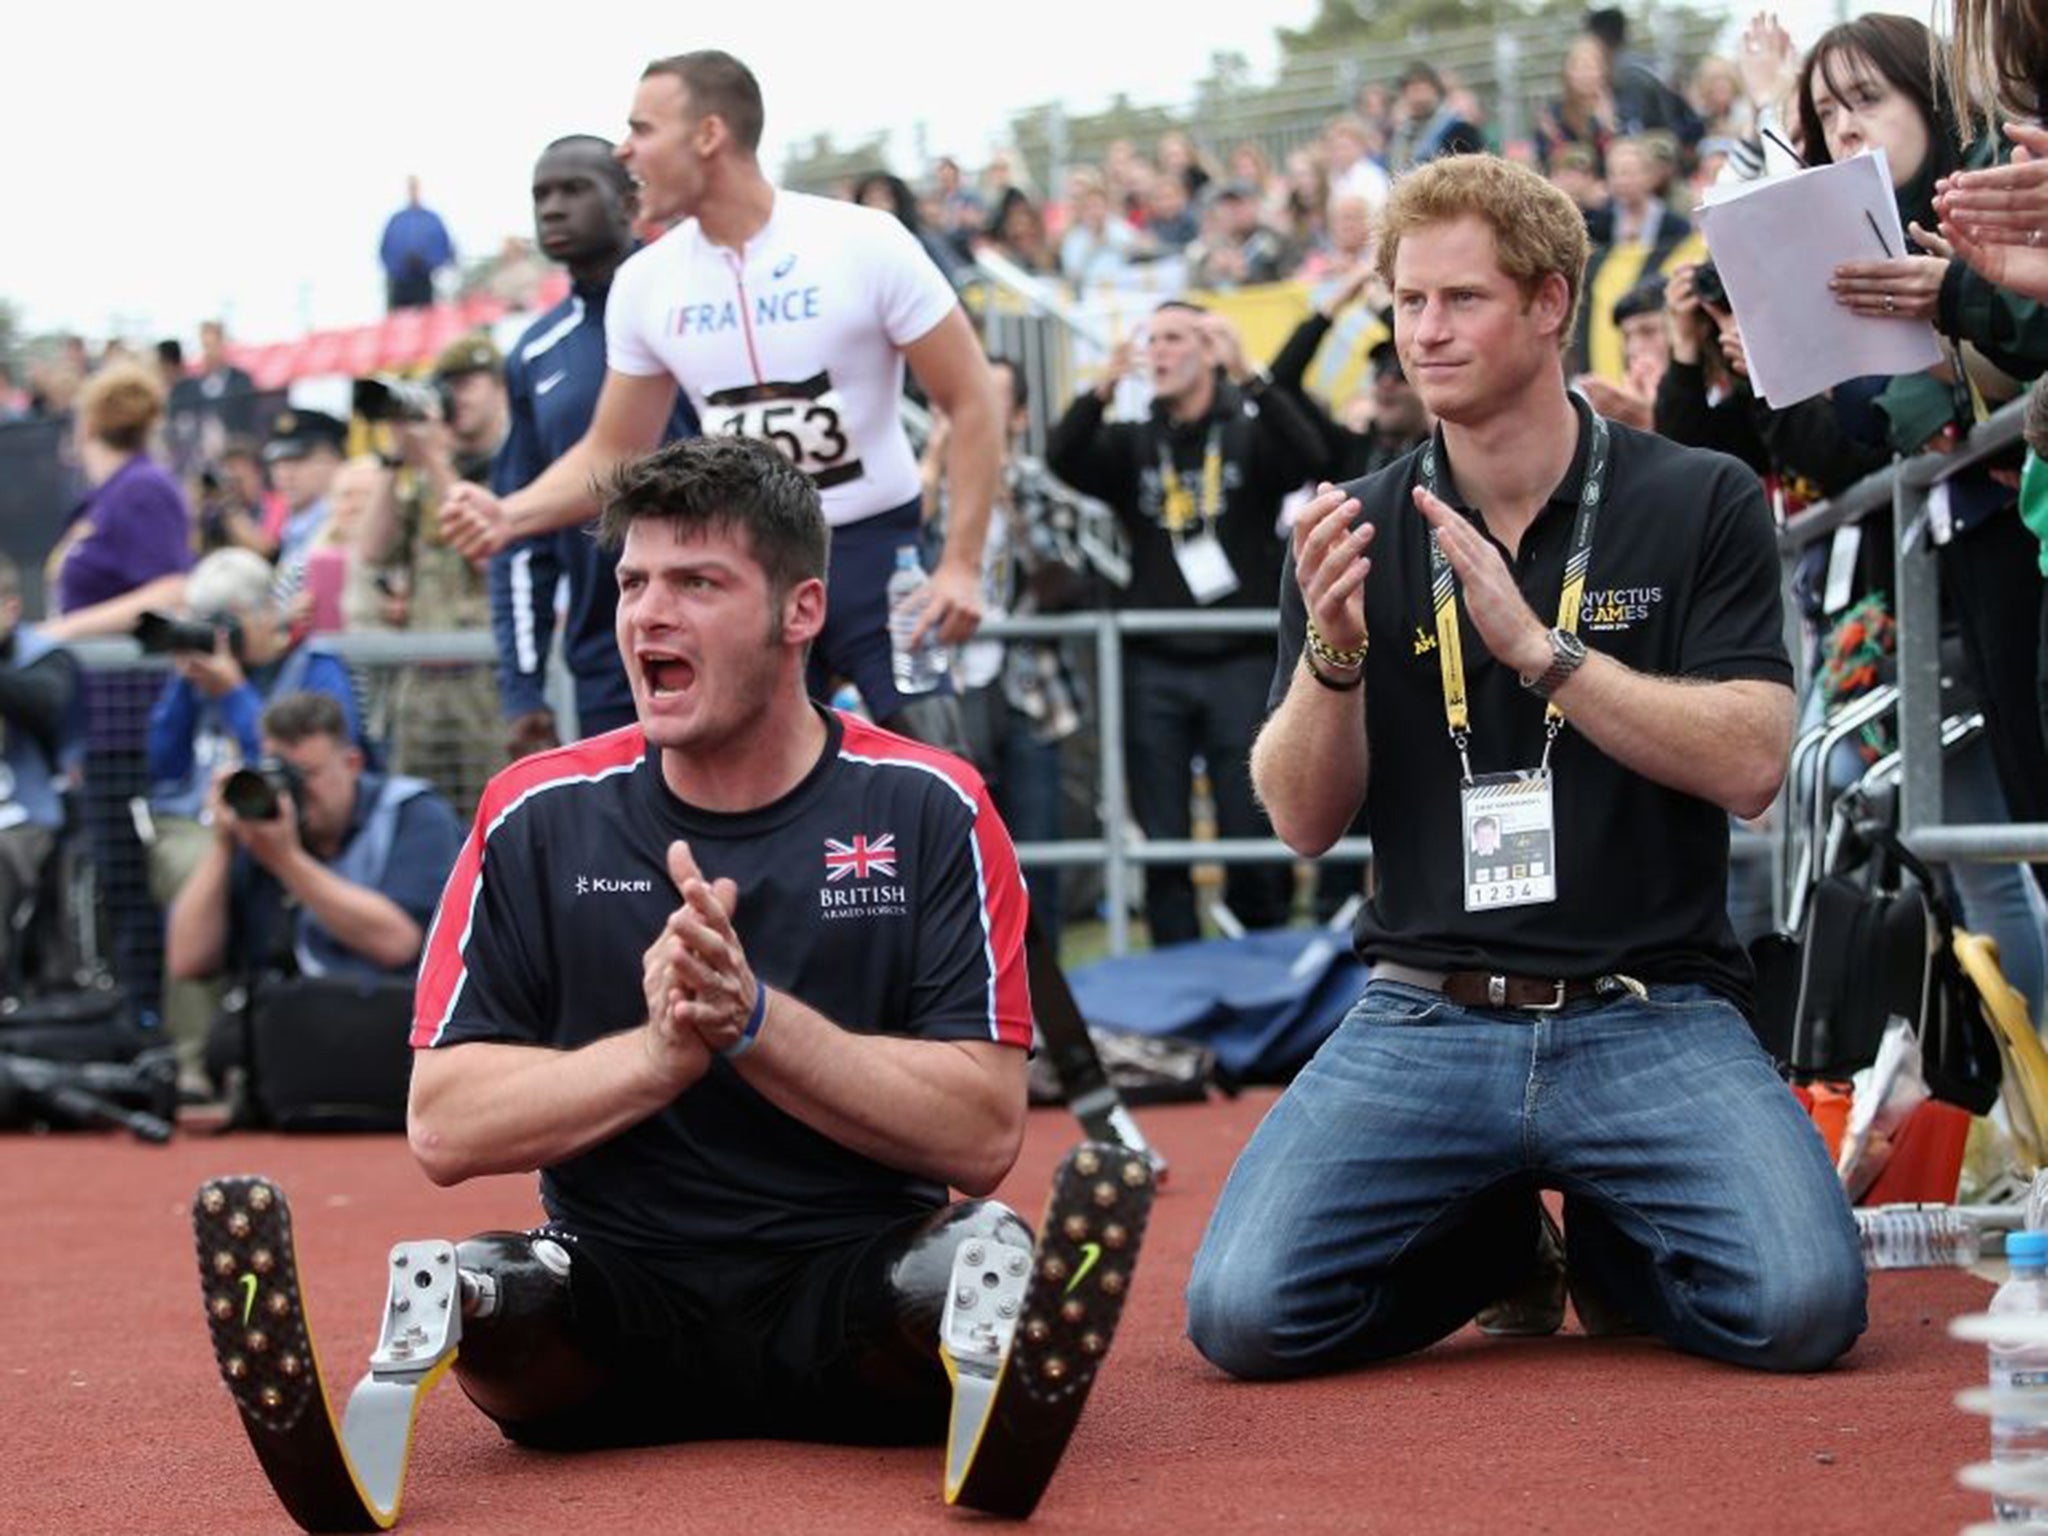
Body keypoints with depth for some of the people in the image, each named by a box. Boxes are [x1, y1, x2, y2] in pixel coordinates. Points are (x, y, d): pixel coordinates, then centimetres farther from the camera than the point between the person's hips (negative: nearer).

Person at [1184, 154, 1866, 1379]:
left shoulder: (1700, 504, 3)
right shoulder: (1358, 533, 9)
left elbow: (1750, 763, -8)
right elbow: (1304, 819, 5)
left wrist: (1537, 646, -16)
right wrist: (1331, 653, -14)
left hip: (1650, 1014, -1)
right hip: (1426, 1018, 2)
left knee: (1802, 1305, -26)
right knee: (1245, 1311, -21)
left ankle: (1602, 1235, 11)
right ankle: (1494, 1235, 13)